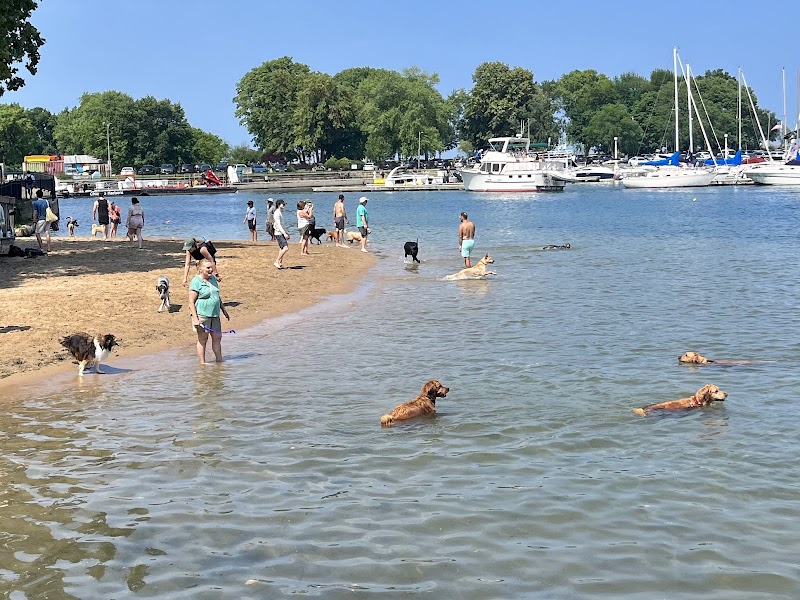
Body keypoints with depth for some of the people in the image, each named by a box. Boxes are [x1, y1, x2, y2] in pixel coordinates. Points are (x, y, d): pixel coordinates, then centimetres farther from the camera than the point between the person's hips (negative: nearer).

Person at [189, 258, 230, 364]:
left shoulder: (213, 279, 12)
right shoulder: (196, 282, -12)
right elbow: (191, 302, -13)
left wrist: (224, 310, 24)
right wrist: (195, 319, -18)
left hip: (215, 315, 7)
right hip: (202, 315, -7)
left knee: (217, 337, 10)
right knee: (202, 339, 2)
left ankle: (219, 361, 20)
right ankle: (202, 363, 10)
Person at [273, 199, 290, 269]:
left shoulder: (280, 212, 16)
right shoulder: (277, 213, -14)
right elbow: (278, 224, -20)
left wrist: (287, 232, 23)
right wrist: (284, 233, -24)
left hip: (282, 233, 10)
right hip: (279, 233, -10)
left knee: (282, 248, 11)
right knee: (285, 248, -16)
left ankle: (280, 263, 15)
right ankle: (277, 262, -11)